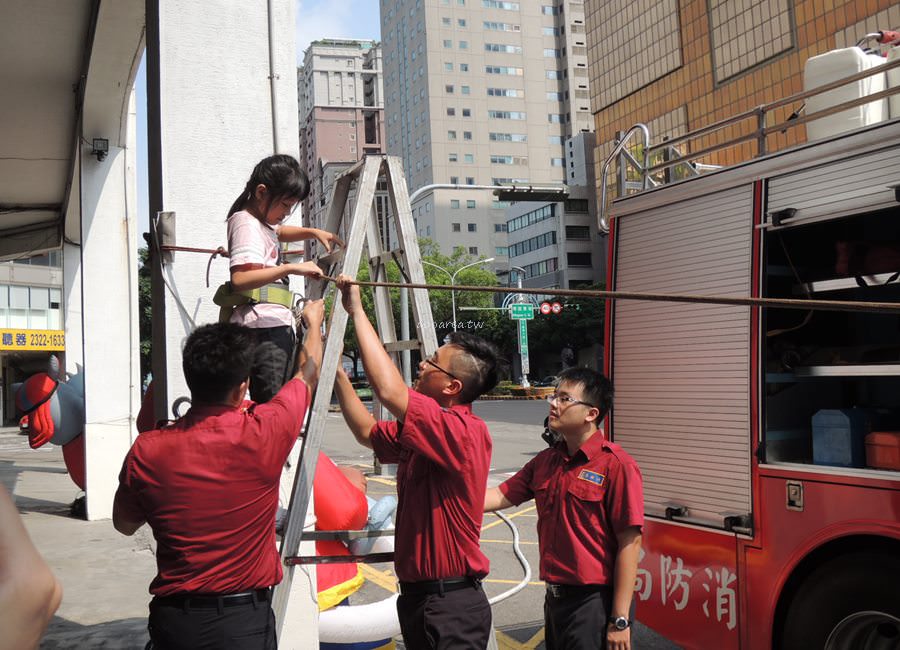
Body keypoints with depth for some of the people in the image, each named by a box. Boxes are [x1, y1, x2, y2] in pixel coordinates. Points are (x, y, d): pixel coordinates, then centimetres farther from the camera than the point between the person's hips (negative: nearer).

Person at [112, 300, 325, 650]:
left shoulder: (147, 451, -12)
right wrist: (314, 321, 23)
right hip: (243, 620, -2)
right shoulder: (264, 434, -16)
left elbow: (124, 524, 10)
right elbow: (308, 372, 6)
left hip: (172, 619, 3)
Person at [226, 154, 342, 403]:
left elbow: (279, 232, 44)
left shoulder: (262, 221, 19)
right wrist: (290, 268, -28)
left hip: (278, 325, 10)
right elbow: (239, 279, -23)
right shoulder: (246, 223, -9)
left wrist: (313, 232, 27)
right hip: (262, 326, -10)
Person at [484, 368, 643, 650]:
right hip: (554, 597, 7)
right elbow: (500, 496, 7)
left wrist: (620, 620, -17)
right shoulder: (545, 460, 7)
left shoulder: (615, 465, -17)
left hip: (594, 602, -7)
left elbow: (629, 543, -17)